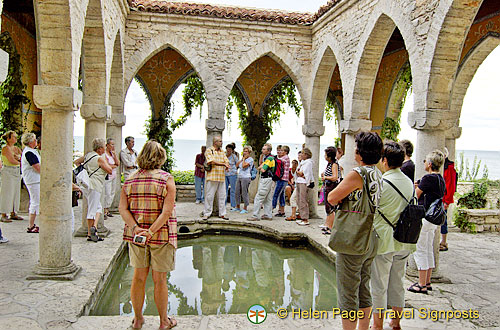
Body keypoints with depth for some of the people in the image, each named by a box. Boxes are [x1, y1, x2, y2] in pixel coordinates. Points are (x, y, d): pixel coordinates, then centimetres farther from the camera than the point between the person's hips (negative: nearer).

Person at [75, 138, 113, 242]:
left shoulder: (87, 155, 13)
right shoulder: (100, 159, -11)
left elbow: (76, 162, 27)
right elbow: (110, 171, -8)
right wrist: (106, 162, 8)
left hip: (85, 185, 8)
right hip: (94, 186, -8)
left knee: (98, 207, 16)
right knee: (92, 210, -5)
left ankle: (93, 227, 8)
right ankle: (91, 232, -7)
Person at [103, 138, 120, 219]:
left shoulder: (113, 153, 15)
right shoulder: (104, 154, -9)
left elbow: (118, 163, 7)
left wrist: (114, 154, -1)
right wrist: (115, 165, 0)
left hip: (114, 175, 8)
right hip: (107, 176, -8)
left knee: (112, 193, 8)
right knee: (107, 194, -10)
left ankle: (107, 210, 16)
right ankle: (105, 211, -4)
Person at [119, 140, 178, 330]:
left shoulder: (130, 179, 3)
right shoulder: (167, 179, -9)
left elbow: (123, 208, -5)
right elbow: (167, 211, -19)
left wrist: (136, 228, -14)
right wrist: (151, 231, -21)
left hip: (135, 235, 4)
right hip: (161, 236, -3)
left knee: (139, 277, 16)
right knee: (159, 280, 8)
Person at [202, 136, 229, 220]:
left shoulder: (222, 152, 18)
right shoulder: (209, 150, -1)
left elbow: (227, 161, 11)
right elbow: (212, 161, -14)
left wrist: (226, 166, -13)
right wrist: (223, 164, -11)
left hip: (222, 177, 6)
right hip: (212, 176, -6)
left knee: (222, 196, 6)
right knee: (209, 196, -2)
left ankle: (222, 214, 14)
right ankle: (206, 213, 7)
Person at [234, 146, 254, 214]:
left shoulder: (250, 159, -5)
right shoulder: (242, 159, 19)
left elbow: (244, 165, -17)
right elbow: (237, 165, 8)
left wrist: (244, 158, -4)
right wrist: (242, 159, 4)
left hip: (246, 178, -8)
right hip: (239, 177, 8)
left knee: (244, 193, -6)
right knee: (237, 193, 10)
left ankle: (245, 208, 3)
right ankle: (238, 207, 23)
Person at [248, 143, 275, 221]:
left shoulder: (269, 158, -15)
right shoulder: (267, 158, 17)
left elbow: (263, 170, -20)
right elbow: (260, 167, 18)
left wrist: (261, 167, -1)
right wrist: (261, 167, -3)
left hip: (266, 179, -11)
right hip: (268, 179, 11)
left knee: (258, 198, -8)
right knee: (268, 199, 12)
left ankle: (255, 216, -7)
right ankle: (268, 215, 17)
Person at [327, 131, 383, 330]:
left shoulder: (358, 174, -18)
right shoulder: (378, 174, 7)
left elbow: (331, 198, -16)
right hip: (371, 240, 8)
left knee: (348, 294, 3)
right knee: (364, 291, 19)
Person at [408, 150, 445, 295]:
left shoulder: (428, 178, -18)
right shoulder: (441, 179, 10)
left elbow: (415, 196, -10)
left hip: (424, 217, -9)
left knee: (420, 250, -2)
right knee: (429, 250, 15)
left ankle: (422, 285, 3)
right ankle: (427, 282, 24)